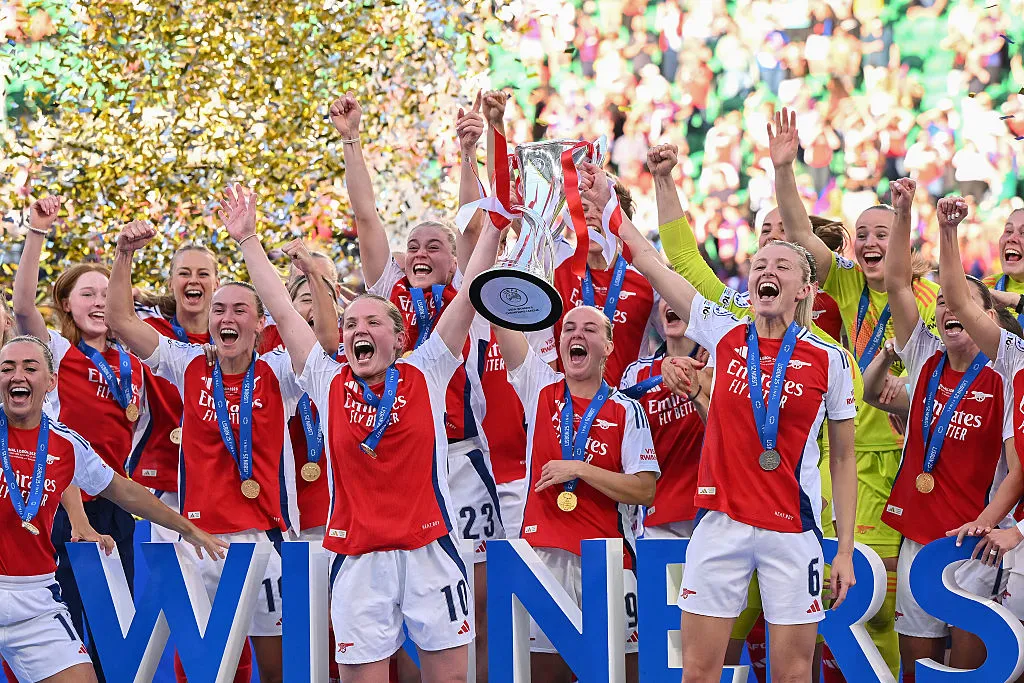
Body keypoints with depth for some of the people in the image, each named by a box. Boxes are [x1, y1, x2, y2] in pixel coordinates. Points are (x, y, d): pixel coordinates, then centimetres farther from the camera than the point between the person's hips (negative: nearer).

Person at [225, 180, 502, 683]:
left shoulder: (426, 374, 5)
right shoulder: (329, 382, 7)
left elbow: (469, 295, 3)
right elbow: (282, 311, 11)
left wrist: (494, 225, -1)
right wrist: (247, 240, 13)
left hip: (430, 550, -1)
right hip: (357, 559, 1)